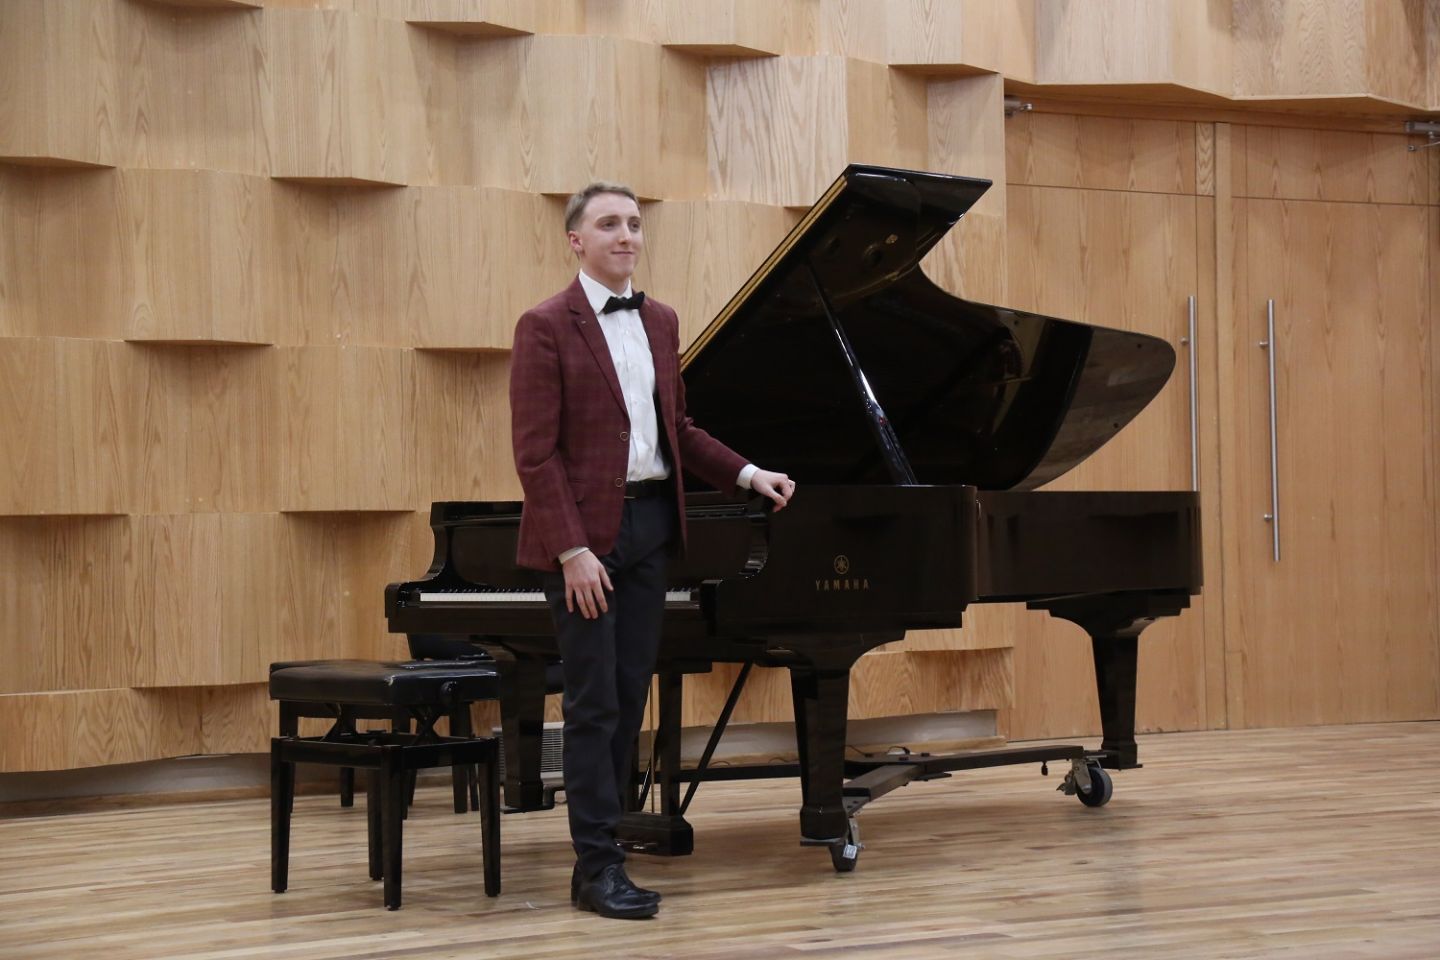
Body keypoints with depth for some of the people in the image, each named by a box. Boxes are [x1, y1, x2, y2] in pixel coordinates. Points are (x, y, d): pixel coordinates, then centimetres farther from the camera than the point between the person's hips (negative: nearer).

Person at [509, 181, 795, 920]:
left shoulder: (660, 322, 13)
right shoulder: (546, 327, -8)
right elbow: (535, 451, -13)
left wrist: (749, 474, 7)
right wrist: (572, 549, -19)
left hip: (650, 521, 7)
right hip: (585, 528, -7)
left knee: (629, 696, 7)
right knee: (594, 702, -5)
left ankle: (600, 848, 14)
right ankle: (598, 867, 0)